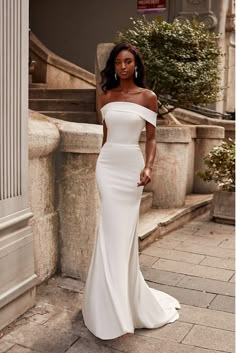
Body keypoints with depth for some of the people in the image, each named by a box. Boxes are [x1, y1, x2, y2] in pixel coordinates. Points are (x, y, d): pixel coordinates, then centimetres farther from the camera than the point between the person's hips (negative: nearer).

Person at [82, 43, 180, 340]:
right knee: (113, 229, -1)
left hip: (132, 165, -2)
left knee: (123, 230, 0)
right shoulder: (106, 97, 9)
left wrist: (148, 167, -14)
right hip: (107, 164, 2)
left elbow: (151, 138, 1)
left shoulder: (148, 97, 1)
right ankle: (117, 305, 14)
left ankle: (120, 303, 16)